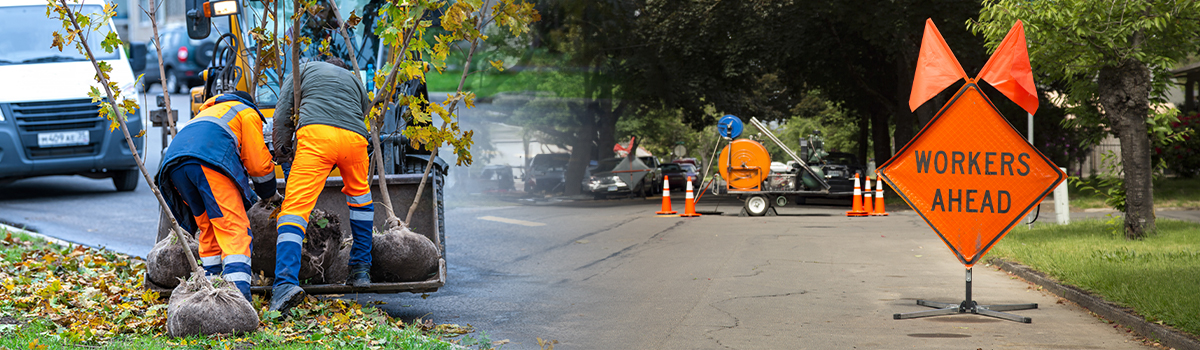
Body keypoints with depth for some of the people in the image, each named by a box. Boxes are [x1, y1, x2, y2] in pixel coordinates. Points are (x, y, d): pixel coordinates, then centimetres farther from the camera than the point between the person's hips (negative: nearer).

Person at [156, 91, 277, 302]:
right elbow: (258, 162, 21)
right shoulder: (248, 113, 26)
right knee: (234, 227, -9)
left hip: (173, 163, 7)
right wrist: (270, 193, 38)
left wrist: (251, 197, 47)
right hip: (208, 162, -7)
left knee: (208, 228, 18)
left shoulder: (208, 111, 47)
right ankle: (238, 290, -25)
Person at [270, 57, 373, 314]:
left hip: (316, 134, -3)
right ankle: (361, 269, 31)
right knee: (359, 194, 31)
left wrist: (282, 151, 20)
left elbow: (283, 112, 16)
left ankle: (286, 282, -27)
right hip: (354, 138, 3)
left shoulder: (305, 70, 30)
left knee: (295, 207, -9)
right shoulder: (355, 81, 38)